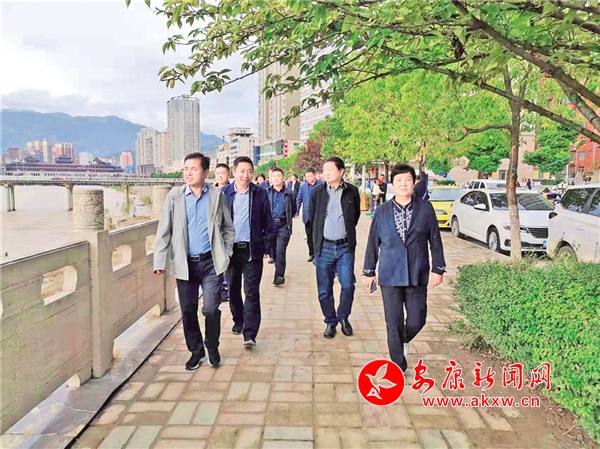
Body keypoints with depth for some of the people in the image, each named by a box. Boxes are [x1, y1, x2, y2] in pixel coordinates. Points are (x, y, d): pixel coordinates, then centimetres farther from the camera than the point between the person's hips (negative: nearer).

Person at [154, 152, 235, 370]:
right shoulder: (174, 196, 1)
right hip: (185, 263, 1)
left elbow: (228, 228, 9)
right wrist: (159, 262, -6)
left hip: (211, 262, -1)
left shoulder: (217, 195, 1)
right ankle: (196, 351, 29)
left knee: (211, 308, -5)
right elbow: (164, 231, 1)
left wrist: (226, 254, 2)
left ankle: (212, 348, 22)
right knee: (188, 311, 8)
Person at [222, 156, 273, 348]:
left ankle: (250, 334, -1)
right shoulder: (223, 193, 1)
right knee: (233, 289, 15)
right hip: (230, 248, 2)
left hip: (252, 249, -2)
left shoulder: (260, 193, -1)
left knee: (252, 292, -4)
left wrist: (266, 246, -1)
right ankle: (238, 321, 36)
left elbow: (267, 222, 3)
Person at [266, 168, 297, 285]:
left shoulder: (289, 193, 4)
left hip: (283, 225, -2)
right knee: (273, 250, 10)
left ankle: (280, 275, -4)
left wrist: (288, 219, 9)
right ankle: (279, 270, 29)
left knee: (280, 251, -11)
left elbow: (293, 209, 14)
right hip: (270, 224, 2)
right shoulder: (266, 192, 3)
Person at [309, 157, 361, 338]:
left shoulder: (352, 191, -2)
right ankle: (330, 322, 25)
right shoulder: (318, 191, 1)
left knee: (348, 285, -2)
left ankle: (343, 317, 24)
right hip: (324, 247, 1)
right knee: (324, 290, 6)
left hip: (345, 246, -1)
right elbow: (312, 215, 14)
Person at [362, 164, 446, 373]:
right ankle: (398, 366, 20)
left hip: (417, 276, 0)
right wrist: (369, 271, 8)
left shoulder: (425, 208, -1)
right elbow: (372, 243, 6)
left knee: (417, 320, 5)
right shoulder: (382, 212, 1)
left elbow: (435, 240, 3)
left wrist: (438, 268, 1)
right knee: (393, 323, 3)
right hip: (390, 276, 0)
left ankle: (405, 339, 41)